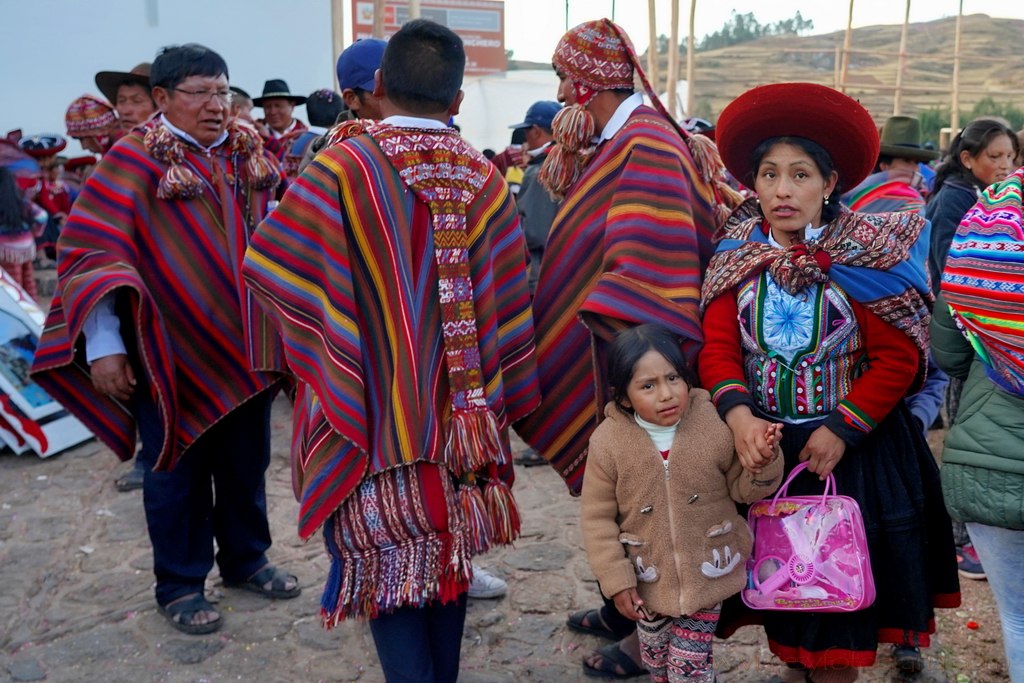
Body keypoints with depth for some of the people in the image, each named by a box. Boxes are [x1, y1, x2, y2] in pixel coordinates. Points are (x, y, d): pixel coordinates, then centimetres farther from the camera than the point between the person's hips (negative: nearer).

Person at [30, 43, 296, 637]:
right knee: (178, 471, 8)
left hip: (249, 347, 5)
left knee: (247, 462, 16)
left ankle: (246, 558, 35)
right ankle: (180, 585, 25)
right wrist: (103, 345, -18)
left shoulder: (249, 153, 5)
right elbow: (90, 252, -13)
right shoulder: (136, 159, -10)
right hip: (172, 352, -5)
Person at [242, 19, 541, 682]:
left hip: (371, 403, -4)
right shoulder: (483, 178, -2)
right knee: (448, 547, 18)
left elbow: (269, 262, -12)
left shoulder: (343, 163, -13)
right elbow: (508, 299, 0)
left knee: (387, 559, 7)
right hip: (459, 408, 4)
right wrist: (492, 396, 10)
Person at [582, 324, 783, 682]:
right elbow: (597, 518, -10)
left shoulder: (715, 426, -17)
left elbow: (744, 490, -4)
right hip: (649, 578, 1)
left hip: (707, 572, -1)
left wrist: (764, 459, -25)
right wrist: (617, 580, -10)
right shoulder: (607, 442, -18)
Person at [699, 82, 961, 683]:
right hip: (763, 444, 3)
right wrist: (738, 411, -25)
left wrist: (842, 428, -18)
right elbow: (718, 346, -8)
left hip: (851, 447, -3)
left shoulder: (868, 257, -11)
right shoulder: (738, 256, -2)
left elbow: (899, 358, -11)